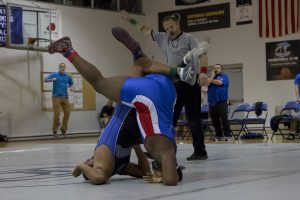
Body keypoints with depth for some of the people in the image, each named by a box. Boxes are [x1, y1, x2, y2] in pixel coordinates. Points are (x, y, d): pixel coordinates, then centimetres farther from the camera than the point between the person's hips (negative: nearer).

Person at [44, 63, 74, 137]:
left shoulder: (67, 76, 12)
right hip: (56, 97, -4)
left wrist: (71, 87, 1)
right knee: (57, 114, -8)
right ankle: (55, 130, 7)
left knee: (67, 113, 0)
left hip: (65, 97, 4)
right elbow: (45, 79, -6)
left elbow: (71, 84, 25)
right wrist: (52, 79, -26)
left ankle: (63, 129, 16)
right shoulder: (54, 75, 2)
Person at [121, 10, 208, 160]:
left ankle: (200, 151, 0)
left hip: (190, 83, -6)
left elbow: (201, 53, -16)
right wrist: (130, 19, 24)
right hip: (173, 84, 6)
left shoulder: (188, 39, -3)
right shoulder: (163, 38, 14)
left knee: (193, 118, -4)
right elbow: (145, 30, 23)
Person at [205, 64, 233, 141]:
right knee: (215, 120, 6)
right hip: (212, 103, 5)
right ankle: (219, 135, 14)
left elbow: (219, 82, -13)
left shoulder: (224, 76, 6)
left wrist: (211, 80, 2)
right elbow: (207, 84, 0)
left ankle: (228, 135, -9)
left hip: (221, 102, -5)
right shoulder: (211, 77, 18)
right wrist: (212, 76, -1)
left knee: (224, 119, -12)